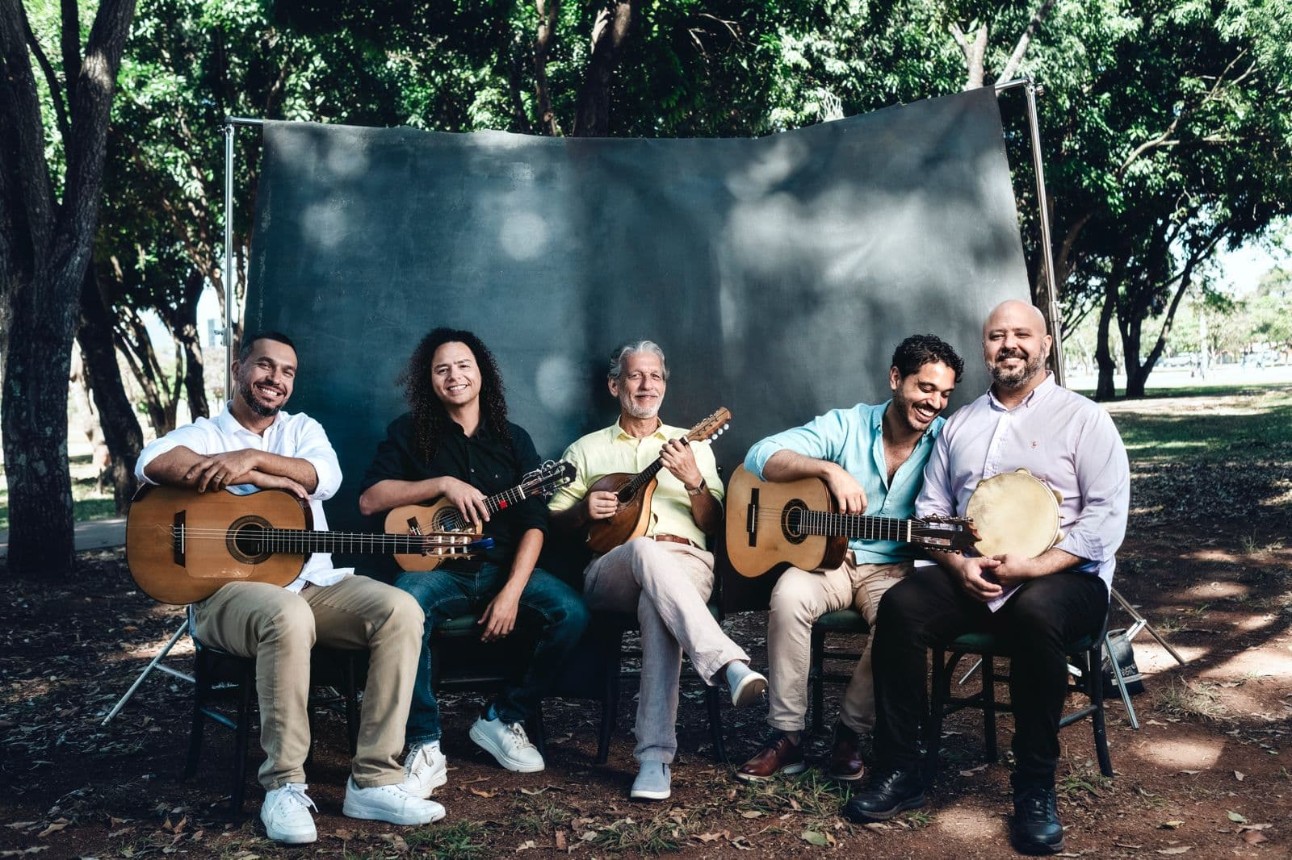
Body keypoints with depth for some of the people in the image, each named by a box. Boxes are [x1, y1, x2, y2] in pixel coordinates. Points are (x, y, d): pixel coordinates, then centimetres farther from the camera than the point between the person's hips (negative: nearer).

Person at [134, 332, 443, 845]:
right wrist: (264, 479, -18)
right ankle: (284, 785, -22)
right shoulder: (203, 433, 7)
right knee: (288, 617, -39)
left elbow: (326, 477, -6)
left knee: (401, 610, -22)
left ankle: (373, 780, -19)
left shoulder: (302, 428, 17)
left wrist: (252, 458, -20)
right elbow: (153, 463, -19)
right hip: (229, 588, -4)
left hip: (314, 584, 4)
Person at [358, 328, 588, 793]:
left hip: (503, 567, 2)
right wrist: (443, 484, -15)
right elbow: (369, 499, -5)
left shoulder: (513, 439, 11)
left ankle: (503, 718, -4)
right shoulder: (409, 433, 8)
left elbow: (533, 523, 1)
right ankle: (425, 746, -23)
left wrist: (512, 592, -14)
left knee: (571, 611, -24)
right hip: (438, 569, -2)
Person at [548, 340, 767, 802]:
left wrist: (693, 481, -6)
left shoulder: (692, 445, 23)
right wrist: (584, 510, -4)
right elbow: (553, 521, 19)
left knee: (657, 605, -39)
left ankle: (656, 756, -45)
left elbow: (713, 525, 13)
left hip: (686, 563, 1)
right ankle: (730, 664, -54)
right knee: (645, 548, -40)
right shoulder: (586, 450, 23)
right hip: (611, 569, 0)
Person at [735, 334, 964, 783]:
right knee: (789, 595, -32)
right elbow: (760, 456, -12)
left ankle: (851, 732, -9)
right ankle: (786, 735, -17)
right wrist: (830, 469, -26)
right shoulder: (846, 426, -2)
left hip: (894, 569, 1)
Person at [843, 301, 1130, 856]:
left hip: (1064, 576, -3)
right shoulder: (959, 424, 16)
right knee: (901, 605, -23)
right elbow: (930, 509, 13)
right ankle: (899, 771, -13)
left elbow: (1106, 517, -8)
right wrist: (958, 564, -8)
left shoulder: (1083, 418, 2)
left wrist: (1035, 566, -20)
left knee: (1035, 612, -37)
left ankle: (1035, 787, -20)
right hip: (968, 576, 4)